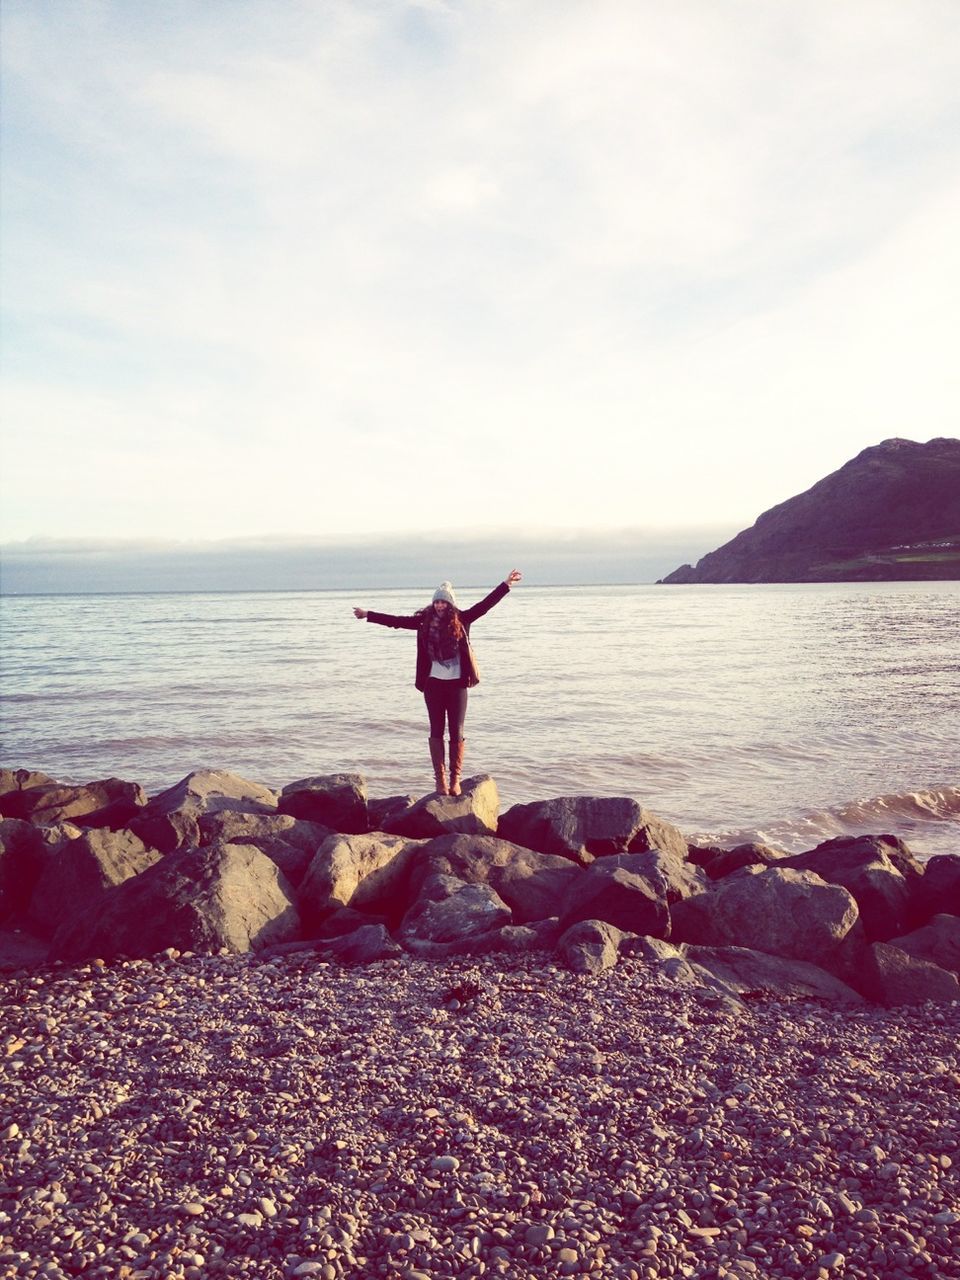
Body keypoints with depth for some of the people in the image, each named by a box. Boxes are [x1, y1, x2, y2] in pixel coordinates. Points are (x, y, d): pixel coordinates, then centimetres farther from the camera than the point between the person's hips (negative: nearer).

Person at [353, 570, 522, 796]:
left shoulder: (461, 619, -1)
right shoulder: (425, 620, 2)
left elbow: (485, 605, -6)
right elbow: (397, 621, 6)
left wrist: (506, 585, -13)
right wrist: (368, 615, 7)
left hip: (456, 683, -1)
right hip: (433, 683, 1)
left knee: (456, 732, 1)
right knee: (436, 731, 3)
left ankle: (455, 779, 6)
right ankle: (440, 778, 7)